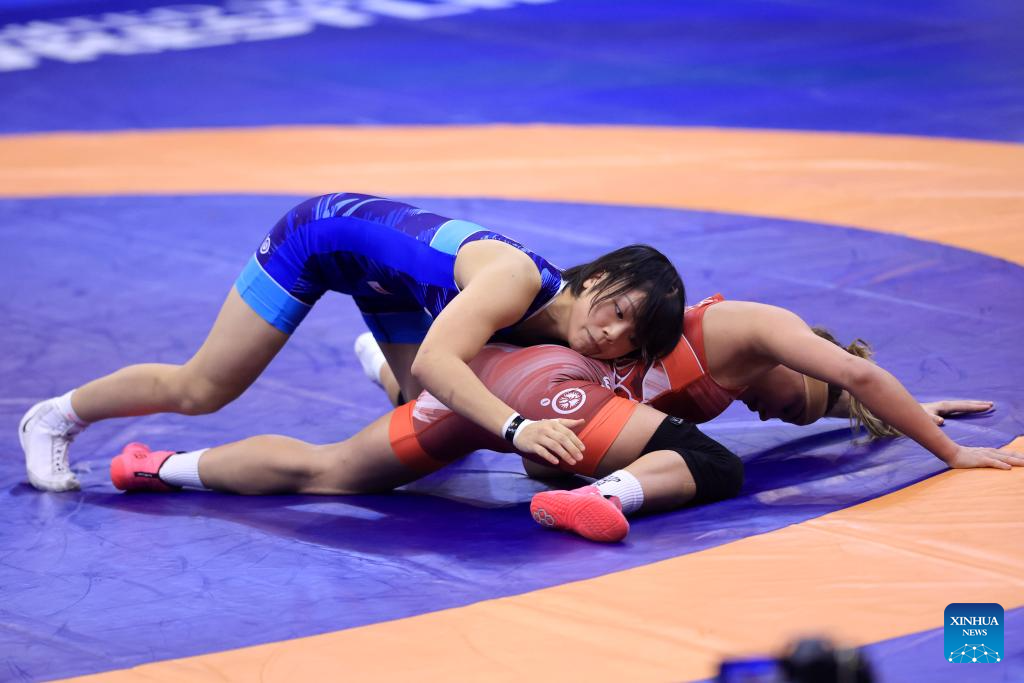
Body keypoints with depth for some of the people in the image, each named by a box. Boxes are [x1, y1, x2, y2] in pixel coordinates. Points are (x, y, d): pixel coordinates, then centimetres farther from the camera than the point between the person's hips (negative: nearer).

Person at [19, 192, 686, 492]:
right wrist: (516, 426, -62)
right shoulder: (517, 279, -40)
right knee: (201, 390, 1)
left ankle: (380, 356, 44)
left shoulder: (569, 335, -18)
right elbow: (437, 362, -51)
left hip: (394, 283, 7)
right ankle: (57, 416, 26)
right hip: (324, 233, -7)